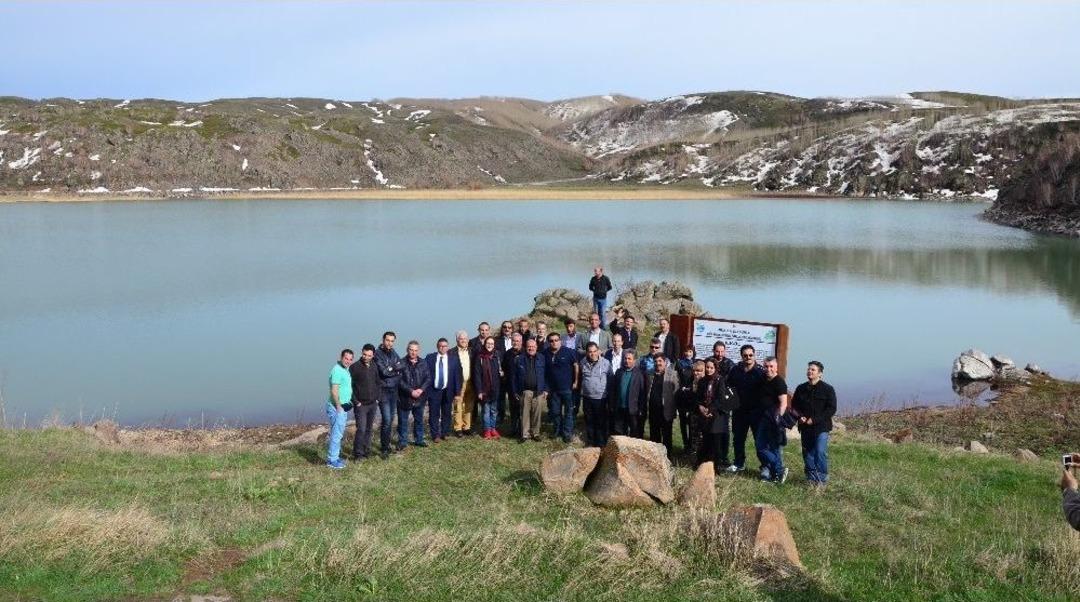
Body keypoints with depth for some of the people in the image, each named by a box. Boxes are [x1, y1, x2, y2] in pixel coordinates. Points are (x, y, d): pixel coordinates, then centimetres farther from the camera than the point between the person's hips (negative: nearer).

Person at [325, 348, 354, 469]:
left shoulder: (345, 369, 13)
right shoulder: (337, 370, -17)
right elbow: (334, 390, -22)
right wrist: (339, 406, -19)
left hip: (343, 406, 10)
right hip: (337, 407, -10)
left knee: (338, 433, 16)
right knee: (337, 433, -6)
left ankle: (334, 456, 25)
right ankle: (332, 460, -1)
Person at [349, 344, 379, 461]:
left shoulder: (374, 367, 7)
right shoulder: (354, 367, -9)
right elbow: (350, 386, -9)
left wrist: (377, 398, 8)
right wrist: (355, 401, -12)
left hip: (373, 404, 5)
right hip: (361, 404, -5)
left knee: (369, 428, 10)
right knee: (361, 429, -10)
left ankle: (366, 450, 20)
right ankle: (358, 453, -3)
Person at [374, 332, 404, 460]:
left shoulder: (393, 353, 12)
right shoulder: (378, 354, -10)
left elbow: (401, 366, 1)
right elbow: (384, 371, -18)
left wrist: (390, 368, -12)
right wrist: (396, 370, -5)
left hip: (394, 390, 7)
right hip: (383, 391, -7)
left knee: (391, 419, 12)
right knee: (386, 420, -10)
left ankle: (386, 444, 23)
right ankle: (384, 448, -1)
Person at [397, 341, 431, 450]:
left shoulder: (423, 363, 5)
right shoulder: (401, 363, -8)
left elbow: (428, 379, 3)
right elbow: (399, 381, -12)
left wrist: (421, 389, -13)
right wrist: (411, 391, -19)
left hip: (419, 397, 4)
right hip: (404, 398, -4)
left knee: (419, 420, 15)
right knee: (403, 421, 3)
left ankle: (419, 440, 28)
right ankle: (402, 442, 13)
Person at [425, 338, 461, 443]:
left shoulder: (454, 358, 2)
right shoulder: (430, 358, 0)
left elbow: (457, 375, 1)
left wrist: (457, 391, -4)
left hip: (448, 391, 1)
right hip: (433, 390, -1)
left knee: (447, 414, 10)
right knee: (434, 414, 2)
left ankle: (444, 434, 22)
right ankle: (435, 435, 12)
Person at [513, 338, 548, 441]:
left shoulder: (541, 358, 4)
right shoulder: (520, 359, 3)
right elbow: (515, 376, 4)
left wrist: (545, 389, 0)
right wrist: (516, 391, 1)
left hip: (538, 391, 0)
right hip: (524, 391, 0)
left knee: (536, 414, 5)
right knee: (525, 414, 3)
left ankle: (535, 433, 15)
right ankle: (525, 434, 10)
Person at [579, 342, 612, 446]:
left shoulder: (606, 363, -11)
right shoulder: (583, 362, 1)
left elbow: (611, 381, -4)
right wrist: (581, 393, 14)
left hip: (600, 398, -4)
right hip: (587, 398, 4)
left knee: (601, 422, 5)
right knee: (589, 422, 15)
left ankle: (601, 444, 18)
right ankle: (590, 441, 30)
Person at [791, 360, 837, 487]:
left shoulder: (828, 389, -4)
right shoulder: (801, 389, 9)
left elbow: (831, 409, -7)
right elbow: (794, 405, 18)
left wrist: (814, 420, -14)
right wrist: (800, 416, -4)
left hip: (821, 427, -5)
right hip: (805, 427, 5)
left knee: (821, 453, -13)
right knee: (807, 453, 8)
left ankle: (822, 479, -5)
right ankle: (811, 478, 18)